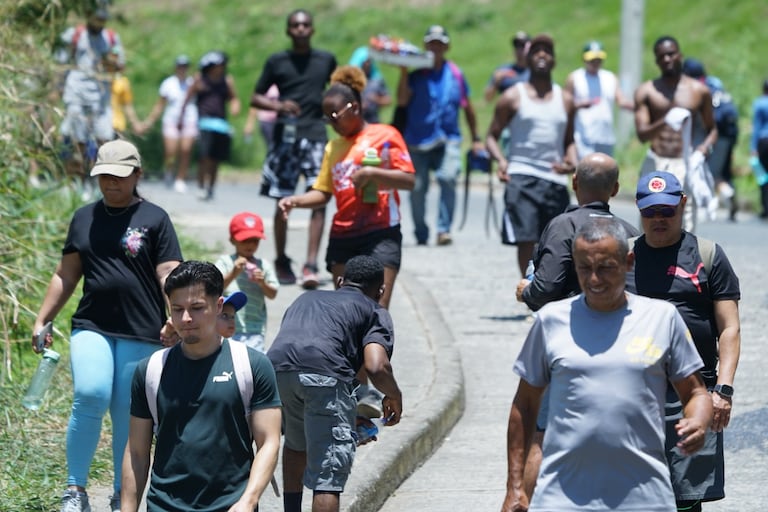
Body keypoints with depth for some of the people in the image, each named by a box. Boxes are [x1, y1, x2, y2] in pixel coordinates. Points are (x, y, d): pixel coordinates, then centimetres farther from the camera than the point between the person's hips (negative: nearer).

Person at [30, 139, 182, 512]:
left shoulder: (154, 219, 3)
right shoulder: (84, 218, 14)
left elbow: (169, 275, -3)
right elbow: (66, 275, 19)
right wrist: (42, 319, 15)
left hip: (140, 334, -2)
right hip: (92, 327, 2)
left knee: (128, 414, 2)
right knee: (90, 397, -18)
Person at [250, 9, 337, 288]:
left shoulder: (326, 60, 10)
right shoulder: (276, 62, 7)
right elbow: (256, 98, 10)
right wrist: (278, 106, -9)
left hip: (316, 134, 0)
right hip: (286, 136, 0)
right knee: (283, 202, 4)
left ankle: (311, 264, -17)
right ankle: (281, 261, 20)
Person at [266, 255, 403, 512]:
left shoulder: (306, 299, 38)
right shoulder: (375, 312, 21)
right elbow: (376, 367, 1)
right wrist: (394, 396, 23)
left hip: (276, 367, 5)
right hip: (325, 373, -5)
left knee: (297, 445, 34)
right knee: (328, 475, -3)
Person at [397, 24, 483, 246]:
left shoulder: (455, 74, 8)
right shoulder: (416, 75, 4)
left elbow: (467, 107, 16)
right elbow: (402, 100, -9)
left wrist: (475, 139, 17)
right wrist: (404, 72, -15)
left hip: (448, 140, 0)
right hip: (418, 140, 0)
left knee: (448, 178, -23)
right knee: (417, 188, -1)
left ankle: (444, 229, -18)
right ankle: (421, 234, 17)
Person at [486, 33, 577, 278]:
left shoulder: (565, 100, 15)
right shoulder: (513, 97, 4)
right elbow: (492, 136, 6)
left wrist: (571, 162, -1)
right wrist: (501, 160, -14)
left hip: (556, 181, 4)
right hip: (522, 177, -4)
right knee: (526, 241, -14)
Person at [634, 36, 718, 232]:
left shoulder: (699, 91, 9)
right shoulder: (646, 91, 6)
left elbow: (712, 129, 16)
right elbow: (641, 133, -4)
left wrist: (703, 150, -5)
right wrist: (664, 122, -24)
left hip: (687, 166, -1)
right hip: (656, 165, 1)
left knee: (685, 228, -10)